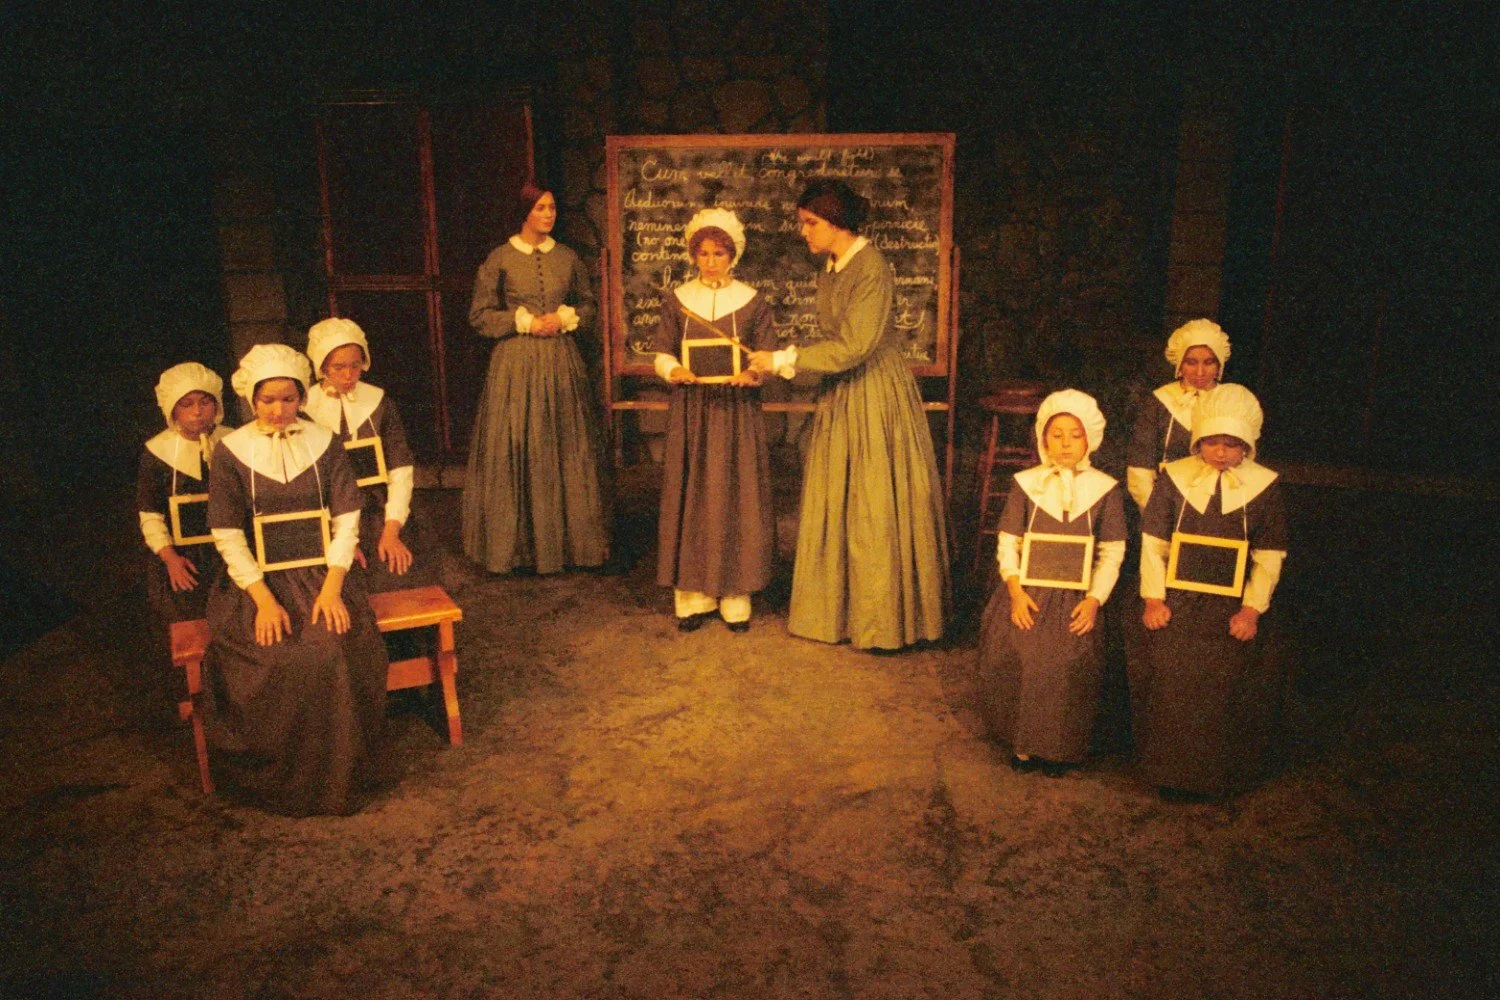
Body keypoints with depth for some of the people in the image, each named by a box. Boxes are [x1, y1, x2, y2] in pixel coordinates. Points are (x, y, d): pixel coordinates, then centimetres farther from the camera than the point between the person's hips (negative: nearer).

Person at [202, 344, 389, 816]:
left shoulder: (324, 443, 6)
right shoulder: (231, 451, 1)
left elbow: (347, 520, 3)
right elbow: (228, 536, -2)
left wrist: (333, 585, -12)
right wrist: (263, 598, -15)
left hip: (321, 574, 1)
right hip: (259, 580, -1)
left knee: (337, 654, -26)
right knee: (279, 663, -27)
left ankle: (339, 775, -7)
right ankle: (281, 782, -5)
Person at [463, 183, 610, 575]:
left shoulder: (568, 258, 8)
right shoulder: (500, 260, -1)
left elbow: (588, 304, 16)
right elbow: (480, 316, 0)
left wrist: (565, 318, -3)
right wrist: (524, 321, -10)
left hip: (562, 362, 3)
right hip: (516, 362, -3)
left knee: (567, 449, 4)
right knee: (514, 450, -2)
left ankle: (567, 537, 15)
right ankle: (517, 543, 9)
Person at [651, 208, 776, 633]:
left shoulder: (752, 301, 2)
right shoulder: (677, 299, 6)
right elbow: (661, 355, 6)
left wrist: (751, 373, -19)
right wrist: (675, 370, -16)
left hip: (737, 410, -1)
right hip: (690, 410, 1)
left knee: (736, 497, 0)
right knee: (691, 498, 1)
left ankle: (735, 597, 8)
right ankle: (693, 595, 10)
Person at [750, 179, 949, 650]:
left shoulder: (870, 269, -18)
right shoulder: (831, 270, 9)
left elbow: (852, 347, -22)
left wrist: (783, 359, -18)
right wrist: (787, 362, 3)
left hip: (876, 396, -9)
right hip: (839, 397, 9)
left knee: (876, 505, 0)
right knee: (835, 502, 13)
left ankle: (882, 615, 14)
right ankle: (839, 609, 26)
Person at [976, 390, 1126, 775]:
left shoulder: (1104, 489, 3)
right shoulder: (1025, 483, 3)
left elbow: (1112, 553, 3)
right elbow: (1008, 542, 3)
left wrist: (1094, 599, -8)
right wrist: (1015, 590, -10)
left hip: (1075, 598, 0)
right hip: (1028, 594, 0)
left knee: (1069, 666, -11)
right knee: (1019, 659, -11)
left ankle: (1058, 748, 11)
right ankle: (1022, 743, 9)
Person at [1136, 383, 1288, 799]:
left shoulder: (1263, 487, 0)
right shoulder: (1174, 478, 0)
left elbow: (1269, 556, 3)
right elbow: (1153, 543, 3)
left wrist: (1252, 609, -4)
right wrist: (1153, 599, -2)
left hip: (1230, 607, 0)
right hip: (1177, 602, 0)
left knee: (1223, 684, -4)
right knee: (1172, 682, -4)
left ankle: (1216, 776, 15)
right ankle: (1170, 774, 13)